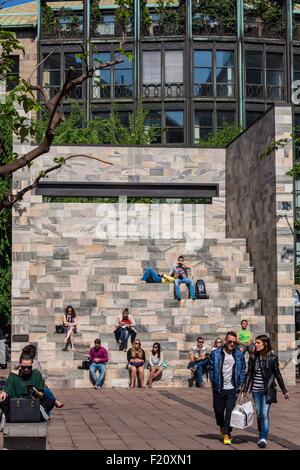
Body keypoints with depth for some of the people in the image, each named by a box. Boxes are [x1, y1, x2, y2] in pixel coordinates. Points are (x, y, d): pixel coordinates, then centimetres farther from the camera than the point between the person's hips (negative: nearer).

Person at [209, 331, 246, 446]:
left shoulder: (239, 354, 4)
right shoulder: (215, 354, -1)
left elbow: (243, 370, 8)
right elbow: (211, 369, 2)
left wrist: (241, 384, 0)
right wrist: (214, 383, -2)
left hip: (232, 388, 0)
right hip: (219, 389, 0)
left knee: (230, 411, -8)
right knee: (218, 410, 12)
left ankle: (227, 434, -1)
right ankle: (222, 427, 40)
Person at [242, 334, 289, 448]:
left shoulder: (272, 358, -4)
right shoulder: (253, 357, 4)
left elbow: (277, 374, 2)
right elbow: (249, 374, 8)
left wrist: (284, 391, 4)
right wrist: (245, 389, 4)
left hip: (267, 390, -3)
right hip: (256, 390, 3)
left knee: (265, 413, -10)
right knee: (258, 413, 10)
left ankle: (263, 438, -10)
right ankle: (261, 435, 24)